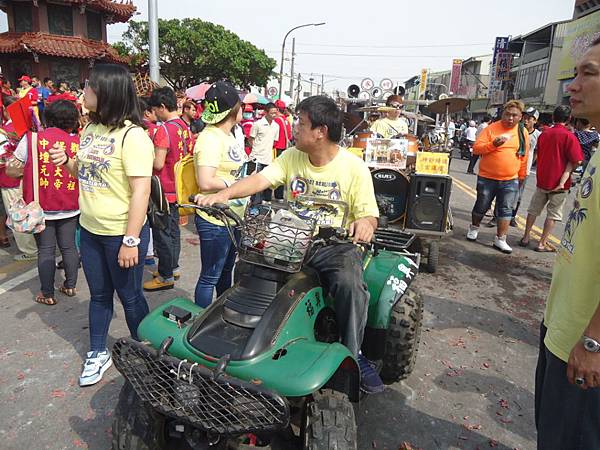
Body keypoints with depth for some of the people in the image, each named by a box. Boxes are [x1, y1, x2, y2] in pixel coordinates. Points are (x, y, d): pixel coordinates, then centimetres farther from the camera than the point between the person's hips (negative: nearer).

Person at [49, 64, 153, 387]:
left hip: (121, 234, -7)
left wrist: (131, 241, -24)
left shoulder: (132, 136, -18)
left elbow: (141, 191, -22)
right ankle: (97, 353, 37)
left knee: (129, 296, 9)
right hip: (90, 230, 7)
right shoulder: (90, 129, 7)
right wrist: (67, 162, -3)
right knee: (99, 295, 19)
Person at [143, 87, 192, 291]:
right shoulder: (185, 127, 5)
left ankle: (166, 277, 10)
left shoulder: (164, 129, -20)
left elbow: (158, 164, -23)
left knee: (162, 233, 1)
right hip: (178, 188, 8)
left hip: (164, 190, -8)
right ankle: (173, 267, 30)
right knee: (173, 229, 18)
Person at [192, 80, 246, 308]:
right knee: (210, 278, 4)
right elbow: (206, 182, -28)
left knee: (226, 271, 24)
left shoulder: (228, 135, 12)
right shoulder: (209, 138, -19)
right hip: (215, 220, -10)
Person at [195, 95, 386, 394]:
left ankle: (352, 355, -9)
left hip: (336, 245, -3)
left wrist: (364, 223, -31)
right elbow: (261, 178, -8)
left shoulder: (354, 168, -4)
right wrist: (224, 194, -25)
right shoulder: (291, 157, 6)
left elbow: (369, 215, -5)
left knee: (350, 284, -32)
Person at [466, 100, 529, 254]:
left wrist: (521, 176, 14)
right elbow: (476, 148, -10)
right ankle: (474, 228, 36)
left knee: (506, 210, 2)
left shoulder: (523, 132, 5)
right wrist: (493, 145, -25)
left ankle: (500, 239, 10)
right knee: (481, 206, 12)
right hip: (487, 178, -2)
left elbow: (524, 157, 12)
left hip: (510, 181, 2)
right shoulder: (491, 128, -5)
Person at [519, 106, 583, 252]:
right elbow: (575, 161, -16)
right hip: (559, 182, -4)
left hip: (542, 179, 4)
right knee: (553, 214, 6)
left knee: (534, 209, 16)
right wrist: (563, 180, -13)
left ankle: (525, 238, 21)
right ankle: (542, 243, 8)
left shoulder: (544, 134, 2)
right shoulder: (569, 136, -12)